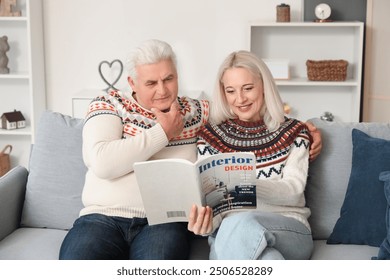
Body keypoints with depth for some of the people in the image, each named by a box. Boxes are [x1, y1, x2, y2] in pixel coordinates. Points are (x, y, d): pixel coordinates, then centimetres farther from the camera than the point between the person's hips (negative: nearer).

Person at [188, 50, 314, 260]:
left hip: (289, 231, 0)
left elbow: (293, 190, -4)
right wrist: (206, 222, -23)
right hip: (228, 234, 0)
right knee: (267, 260, -38)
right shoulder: (211, 136, 10)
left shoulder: (294, 132, 10)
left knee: (241, 224, -36)